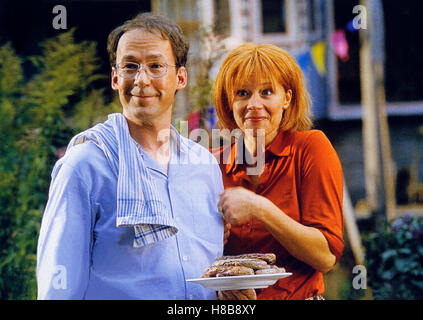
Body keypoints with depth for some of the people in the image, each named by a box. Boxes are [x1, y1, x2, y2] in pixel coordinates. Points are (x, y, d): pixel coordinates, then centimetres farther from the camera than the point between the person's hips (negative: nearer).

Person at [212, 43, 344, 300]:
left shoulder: (311, 147, -4)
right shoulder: (214, 163, 3)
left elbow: (327, 256, -9)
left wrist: (259, 209, -15)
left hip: (297, 295, -2)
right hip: (230, 310, 3)